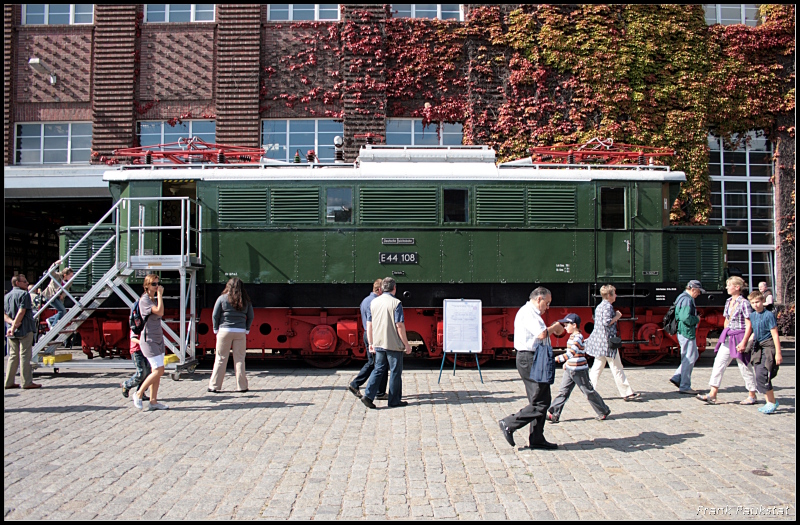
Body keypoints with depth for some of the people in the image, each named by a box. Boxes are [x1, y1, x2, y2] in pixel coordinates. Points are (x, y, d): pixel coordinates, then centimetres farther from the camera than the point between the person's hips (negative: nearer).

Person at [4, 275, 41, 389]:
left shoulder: (7, 296, 15)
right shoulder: (24, 294, -9)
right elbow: (21, 312, -18)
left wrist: (11, 322, -7)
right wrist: (14, 325, -15)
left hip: (11, 332, 7)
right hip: (25, 330, -7)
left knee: (13, 356, 13)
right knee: (25, 356, -5)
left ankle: (9, 382, 15)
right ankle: (27, 382, -3)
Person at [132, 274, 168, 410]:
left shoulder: (155, 299, 12)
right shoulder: (144, 300, -14)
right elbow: (160, 312, -26)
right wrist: (160, 294, -20)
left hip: (158, 339, 9)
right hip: (149, 340, -9)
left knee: (157, 371, 7)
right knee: (159, 370, -12)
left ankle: (153, 401, 12)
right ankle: (138, 394, 5)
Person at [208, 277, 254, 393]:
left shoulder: (222, 298, -2)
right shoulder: (246, 300, 5)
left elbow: (214, 315, -2)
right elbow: (251, 316, 8)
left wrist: (216, 329, 7)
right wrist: (246, 329, 14)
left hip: (225, 331, -2)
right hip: (240, 332, 2)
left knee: (221, 359, 5)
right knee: (239, 359, 7)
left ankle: (214, 385, 9)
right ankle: (241, 386, 9)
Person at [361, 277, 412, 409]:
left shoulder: (373, 302, 6)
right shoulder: (396, 303, -12)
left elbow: (369, 324, 9)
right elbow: (400, 326, -15)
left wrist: (371, 343, 17)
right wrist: (406, 344, -8)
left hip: (378, 344, 5)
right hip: (394, 344, -5)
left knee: (378, 370, 13)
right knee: (395, 372, 6)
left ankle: (368, 395, 1)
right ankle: (395, 400, 14)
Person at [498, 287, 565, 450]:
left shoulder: (530, 312, 21)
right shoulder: (529, 312, -13)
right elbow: (542, 334, -25)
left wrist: (551, 330, 10)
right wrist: (554, 327, -8)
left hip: (531, 359, 11)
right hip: (529, 359, -11)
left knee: (540, 401, 13)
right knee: (541, 403, -8)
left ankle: (537, 439, 18)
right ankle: (509, 424, -1)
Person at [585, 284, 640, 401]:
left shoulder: (599, 306, 15)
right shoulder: (608, 306, -14)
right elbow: (606, 322, -24)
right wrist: (617, 317, -11)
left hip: (598, 342, 9)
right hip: (607, 342, -9)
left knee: (597, 367, 11)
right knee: (617, 368, -1)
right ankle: (627, 393, 7)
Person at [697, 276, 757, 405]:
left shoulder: (744, 303, -12)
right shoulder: (728, 302, 10)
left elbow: (749, 325, -15)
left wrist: (743, 342, -19)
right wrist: (725, 335, 15)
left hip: (740, 337, -7)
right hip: (727, 338, 7)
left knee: (744, 367, 5)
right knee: (719, 363, 1)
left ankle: (752, 396, 21)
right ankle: (712, 395, 1)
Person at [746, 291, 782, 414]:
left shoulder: (769, 315, -11)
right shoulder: (752, 316, 11)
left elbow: (775, 335, -12)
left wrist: (778, 353, -13)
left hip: (768, 348, -7)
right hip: (758, 348, 8)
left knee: (761, 376, -15)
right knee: (760, 377, 7)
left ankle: (772, 403, -2)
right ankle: (770, 403, 17)